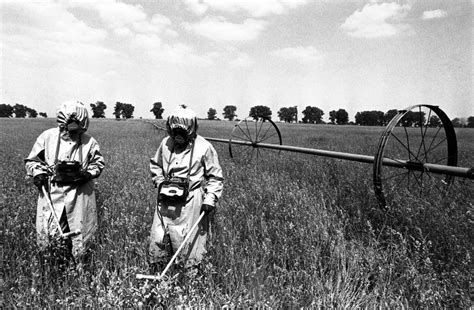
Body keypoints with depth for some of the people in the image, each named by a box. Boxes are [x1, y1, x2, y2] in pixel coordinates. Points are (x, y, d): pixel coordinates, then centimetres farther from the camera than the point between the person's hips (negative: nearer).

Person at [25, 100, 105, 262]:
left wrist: (88, 173, -11)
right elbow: (32, 160, 8)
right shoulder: (47, 137, -3)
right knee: (48, 235, 2)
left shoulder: (89, 142, -4)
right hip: (52, 193, 0)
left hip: (79, 193, 0)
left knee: (79, 236, 8)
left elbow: (98, 163, 8)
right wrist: (38, 173, -10)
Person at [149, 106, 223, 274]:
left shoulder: (204, 147, -7)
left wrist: (210, 199, -12)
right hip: (166, 201, 4)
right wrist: (160, 182, 4)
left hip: (190, 202, -4)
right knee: (158, 240, 10)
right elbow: (155, 164, 20)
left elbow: (215, 177, -2)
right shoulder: (166, 143, 3)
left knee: (188, 243, 2)